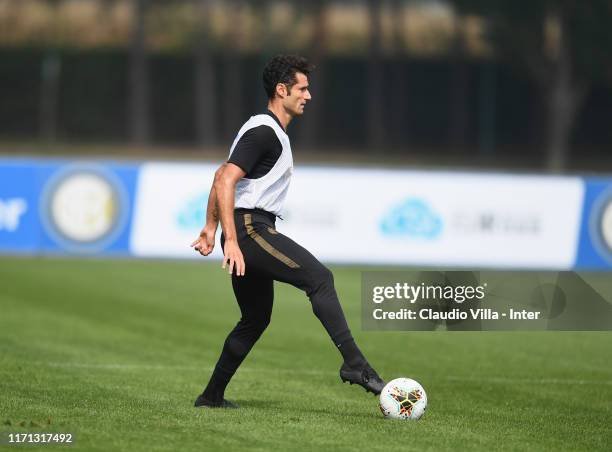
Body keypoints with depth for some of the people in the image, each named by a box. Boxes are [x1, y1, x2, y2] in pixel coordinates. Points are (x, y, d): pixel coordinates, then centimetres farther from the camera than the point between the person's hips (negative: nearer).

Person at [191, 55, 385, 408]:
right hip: (250, 228, -11)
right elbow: (226, 182, -21)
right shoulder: (263, 133, -12)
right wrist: (231, 241, -26)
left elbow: (220, 178, 27)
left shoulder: (269, 132, 21)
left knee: (256, 318, 17)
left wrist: (211, 228, 26)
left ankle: (212, 396, 21)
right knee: (320, 278, -19)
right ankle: (354, 363, -26)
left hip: (249, 233, 11)